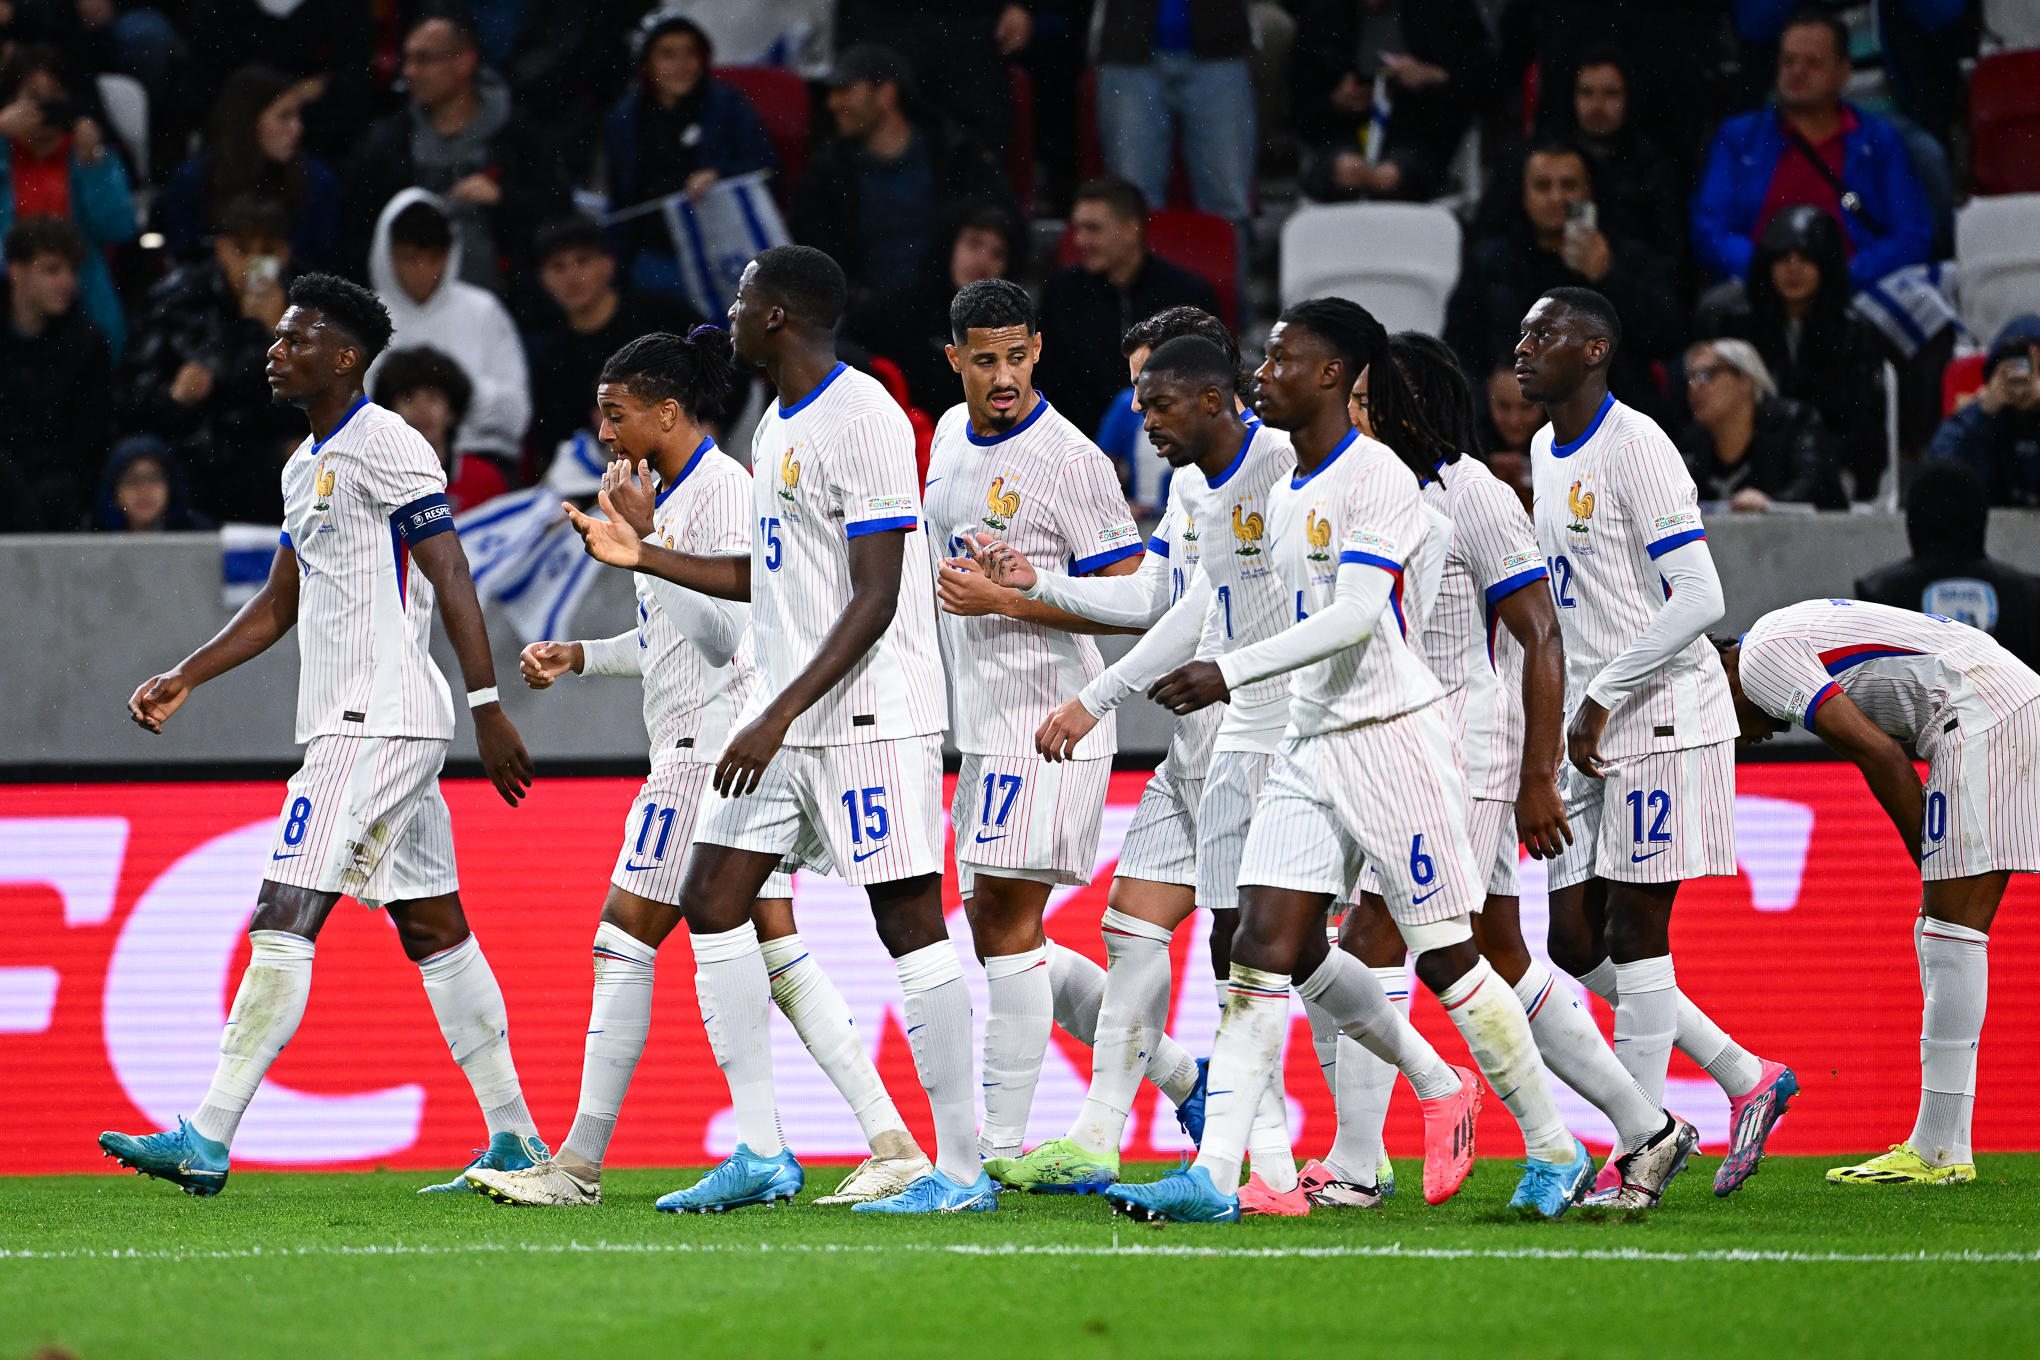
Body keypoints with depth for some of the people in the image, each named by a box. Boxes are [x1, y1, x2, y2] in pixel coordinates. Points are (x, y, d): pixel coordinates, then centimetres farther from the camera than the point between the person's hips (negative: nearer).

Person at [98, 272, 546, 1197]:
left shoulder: (384, 447, -11)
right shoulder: (308, 465, 19)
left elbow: (453, 581, -16)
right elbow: (277, 607, 26)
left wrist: (489, 711, -21)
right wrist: (183, 680, 17)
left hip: (378, 727, -10)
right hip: (353, 728, 10)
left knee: (283, 923, -13)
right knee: (433, 930, 10)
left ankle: (207, 1142, -16)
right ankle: (515, 1142, 12)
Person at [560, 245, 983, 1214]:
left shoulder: (864, 420, -15)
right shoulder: (778, 425, 16)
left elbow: (875, 598, -19)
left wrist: (781, 716, -23)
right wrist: (642, 556, 24)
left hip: (869, 717, -10)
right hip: (792, 719, 10)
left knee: (909, 922, -8)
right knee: (712, 899, 6)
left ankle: (962, 1169, -5)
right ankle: (760, 1152, 10)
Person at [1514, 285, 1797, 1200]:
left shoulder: (1634, 447, -14)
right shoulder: (1547, 453, 14)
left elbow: (1699, 598, -20)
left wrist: (1601, 699, -19)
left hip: (1661, 719, -9)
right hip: (1591, 733, 9)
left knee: (1635, 933, -6)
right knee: (1576, 942, 7)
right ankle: (1746, 1078, 17)